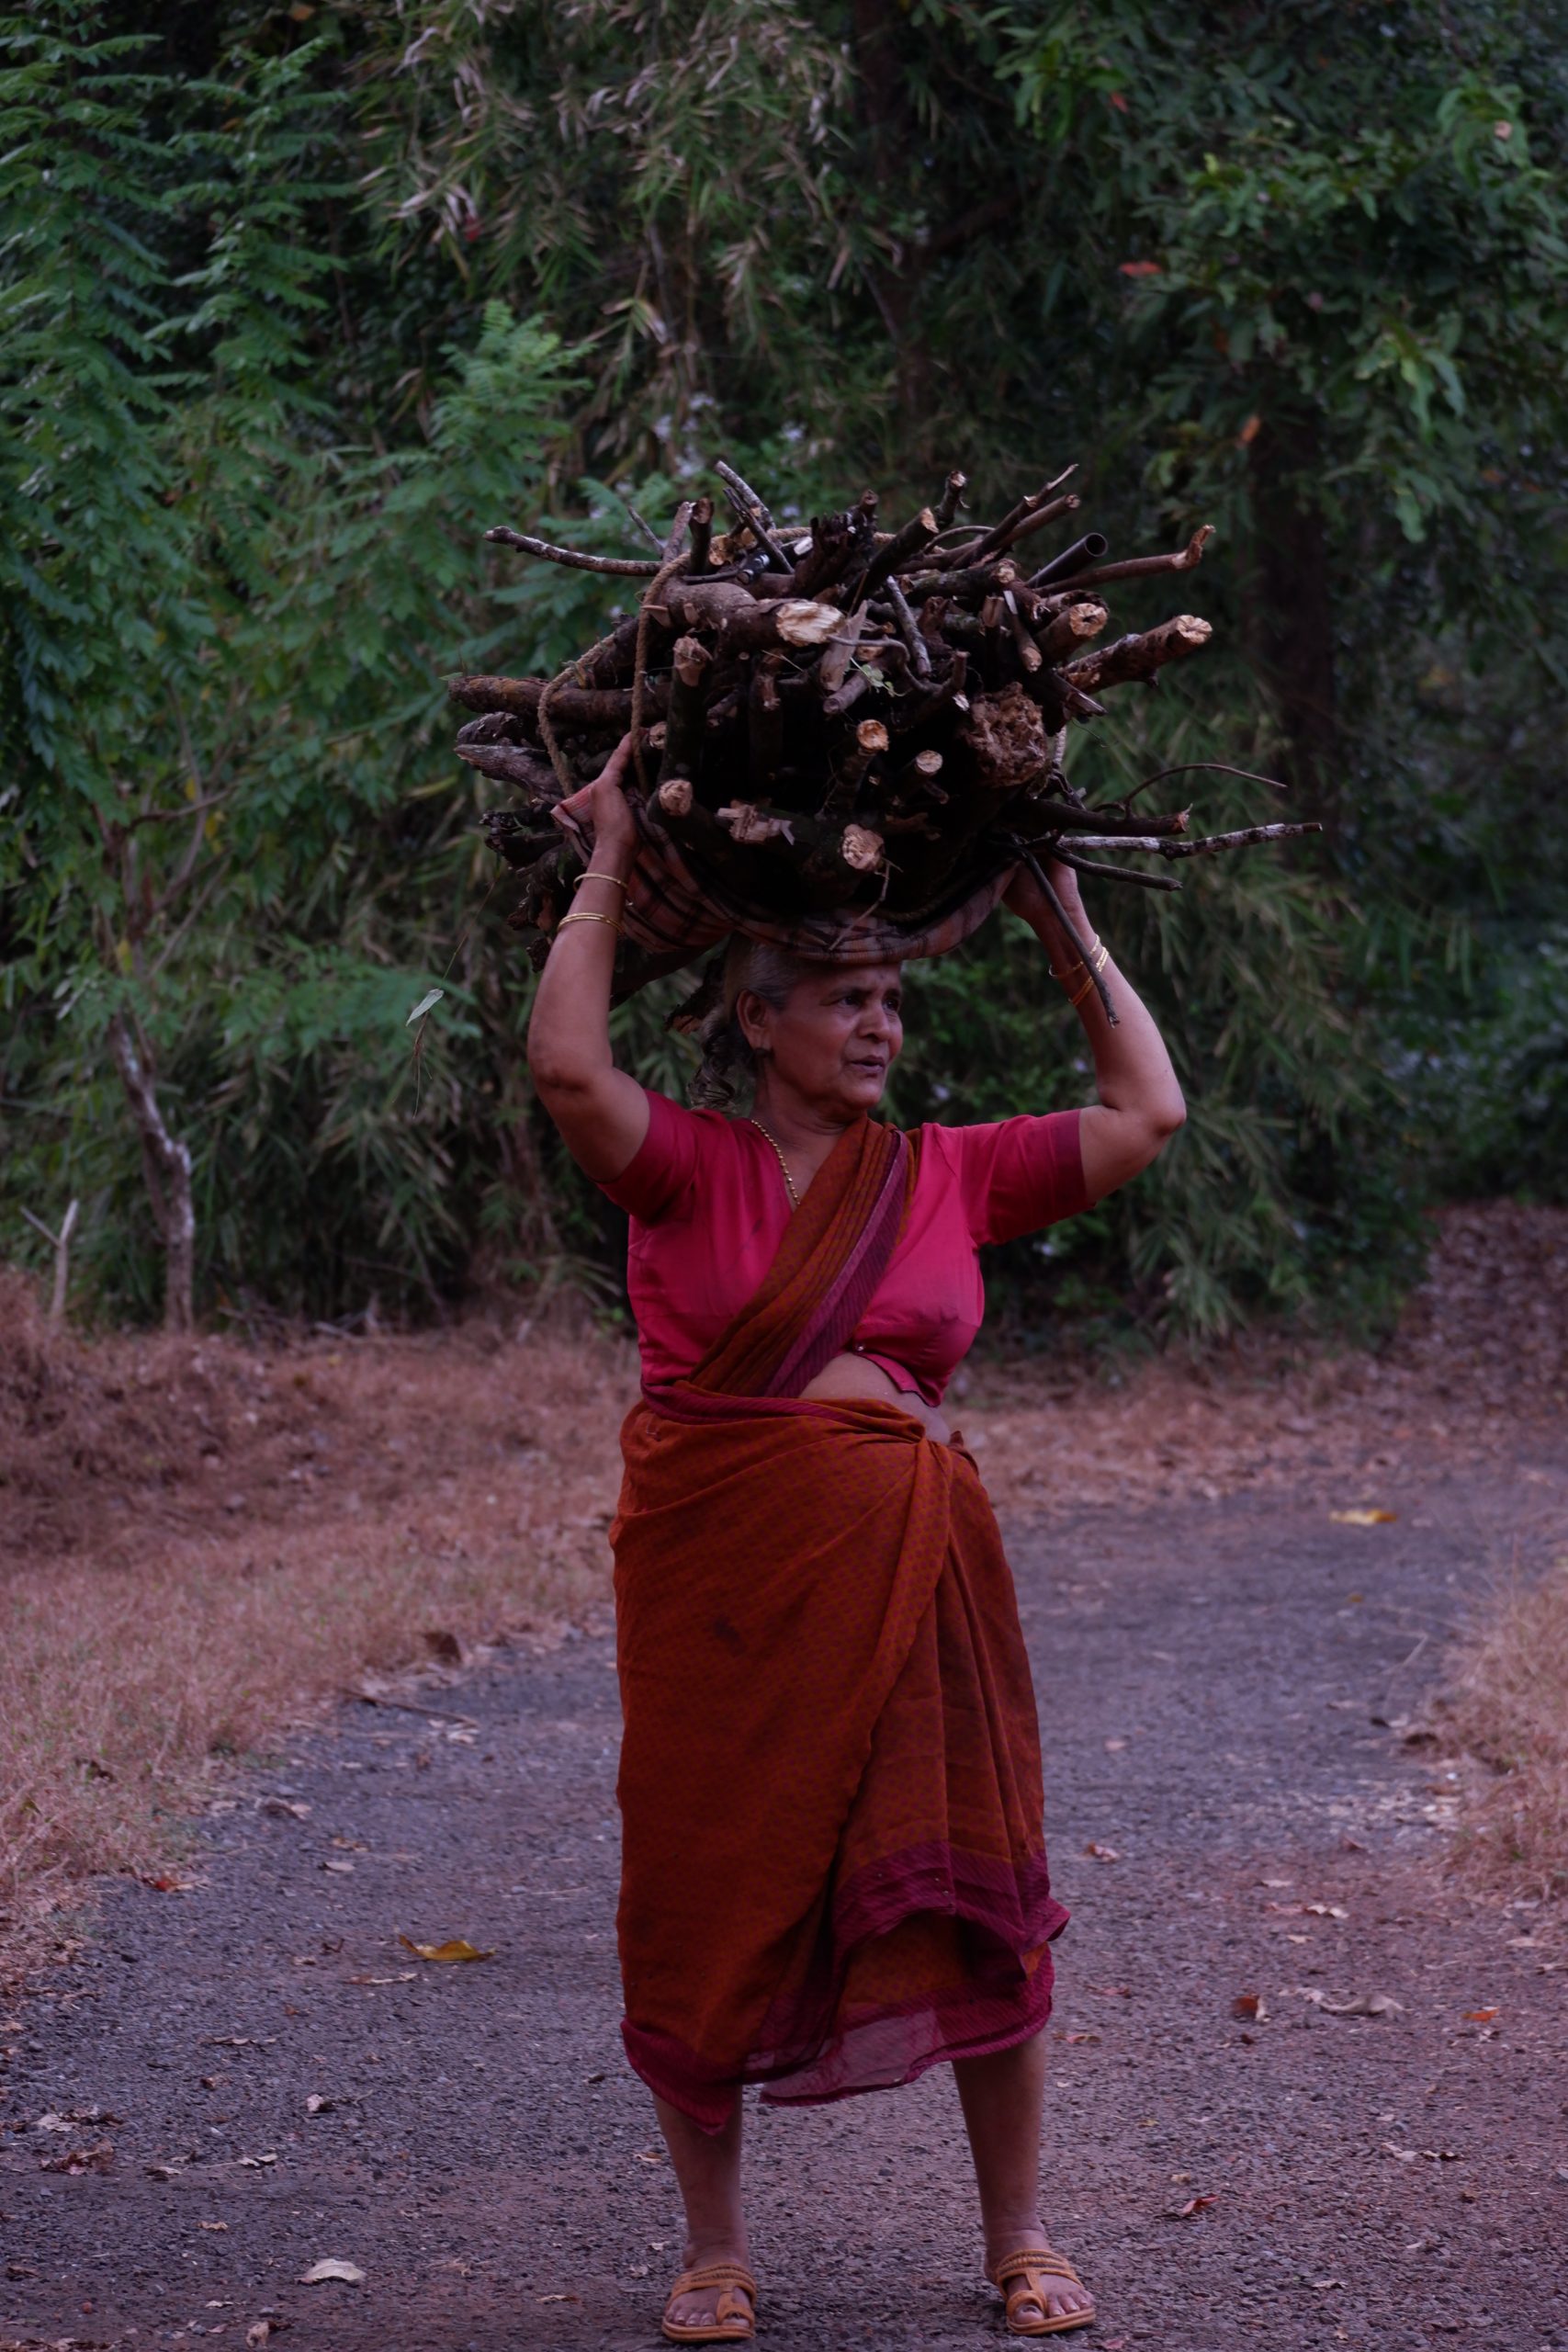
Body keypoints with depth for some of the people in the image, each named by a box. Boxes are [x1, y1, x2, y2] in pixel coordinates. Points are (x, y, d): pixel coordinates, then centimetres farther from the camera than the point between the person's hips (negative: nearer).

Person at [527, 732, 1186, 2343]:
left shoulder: (951, 1175, 9)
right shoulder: (685, 1168, 0)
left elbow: (1148, 1112, 12)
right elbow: (568, 1070, -18)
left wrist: (1062, 928, 13)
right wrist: (608, 871, -7)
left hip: (910, 1569, 2)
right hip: (719, 1569, -2)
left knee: (970, 1892, 2)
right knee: (711, 1895, 4)